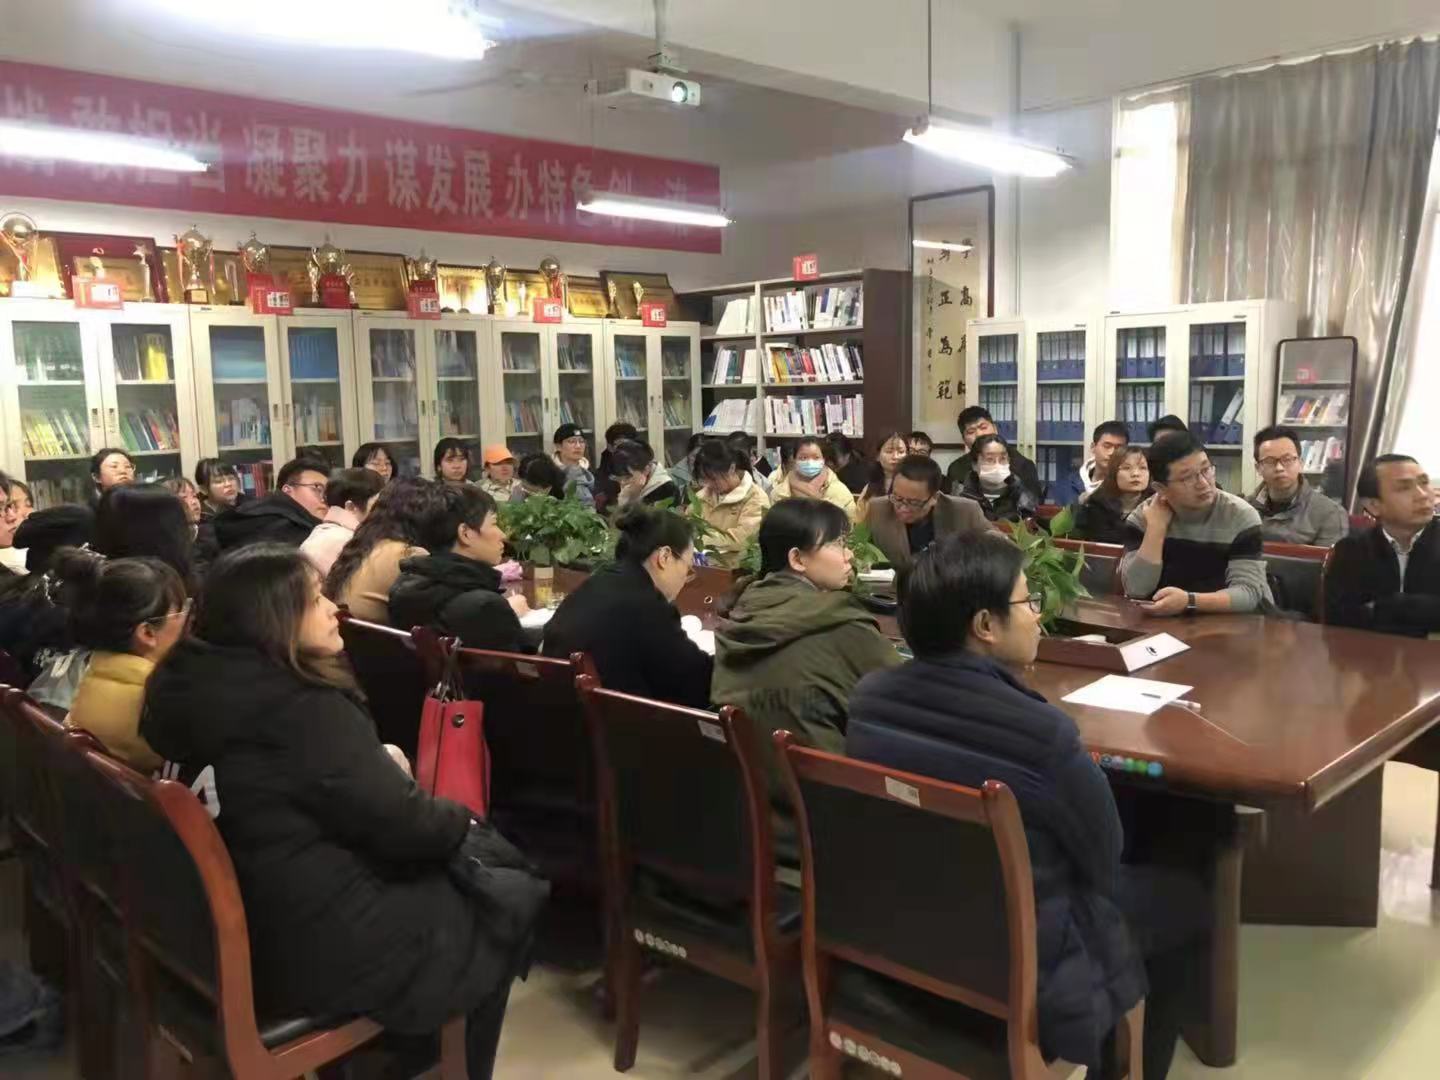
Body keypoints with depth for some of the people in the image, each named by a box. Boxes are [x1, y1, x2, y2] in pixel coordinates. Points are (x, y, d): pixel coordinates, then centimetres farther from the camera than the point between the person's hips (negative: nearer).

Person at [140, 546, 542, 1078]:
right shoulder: (302, 710, -27)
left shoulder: (195, 682, 1)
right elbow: (400, 823, -19)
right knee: (514, 900, 9)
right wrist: (462, 823, 0)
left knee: (491, 855, 18)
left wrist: (379, 762, 8)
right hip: (320, 947, -9)